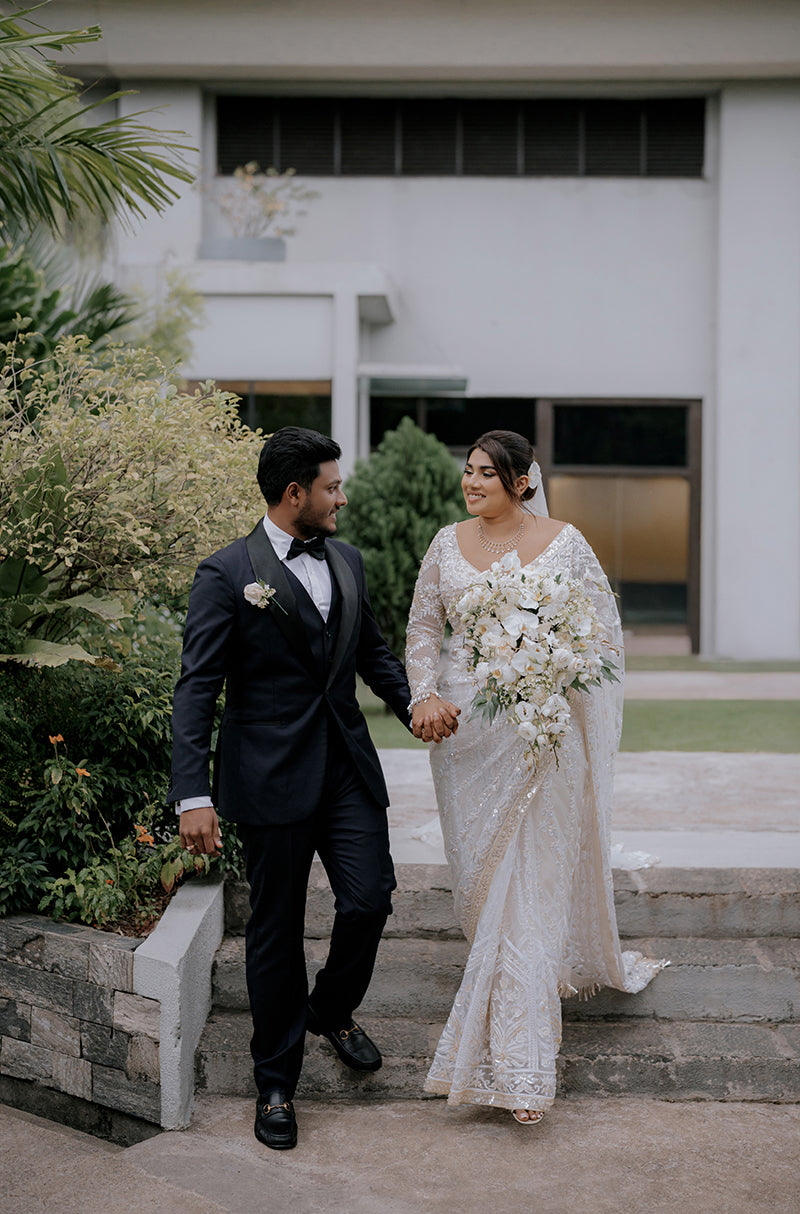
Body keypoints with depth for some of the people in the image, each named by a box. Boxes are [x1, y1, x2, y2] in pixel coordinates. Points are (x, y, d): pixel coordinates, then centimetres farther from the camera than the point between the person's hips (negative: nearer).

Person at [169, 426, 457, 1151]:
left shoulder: (346, 561, 10)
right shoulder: (228, 574, -9)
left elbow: (373, 651, 23)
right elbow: (197, 690, -12)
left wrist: (416, 705, 5)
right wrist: (194, 796, -19)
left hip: (348, 769, 5)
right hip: (272, 778, -5)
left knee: (370, 899, -2)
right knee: (276, 930, 5)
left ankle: (332, 1011, 30)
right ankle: (276, 1085, 21)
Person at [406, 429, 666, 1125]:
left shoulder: (564, 543, -3)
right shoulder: (448, 543, 6)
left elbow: (605, 629, 3)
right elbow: (423, 628, 11)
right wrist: (425, 694, -5)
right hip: (463, 727, 4)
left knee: (528, 879, -6)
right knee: (476, 872, 10)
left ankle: (521, 1065, -4)